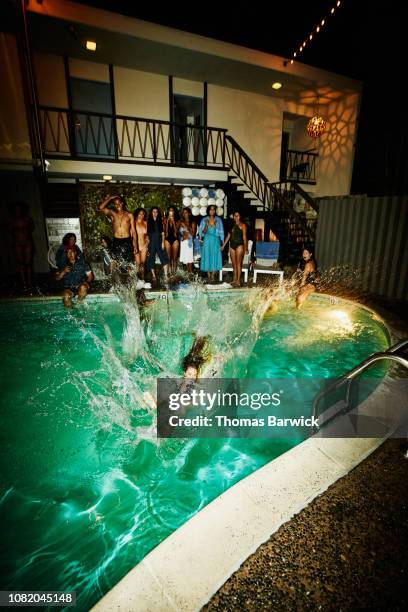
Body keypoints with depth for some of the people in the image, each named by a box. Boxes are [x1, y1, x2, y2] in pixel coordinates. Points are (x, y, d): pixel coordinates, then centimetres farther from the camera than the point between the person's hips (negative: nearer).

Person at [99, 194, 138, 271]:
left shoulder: (129, 215, 8)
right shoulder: (112, 214, 9)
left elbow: (133, 231, 6)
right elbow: (101, 207, -6)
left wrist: (135, 245, -1)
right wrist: (110, 198, 2)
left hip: (127, 242, -1)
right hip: (116, 242, 1)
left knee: (128, 265, -1)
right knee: (117, 264, -2)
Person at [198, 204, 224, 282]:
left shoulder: (218, 220, 3)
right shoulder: (204, 220, 2)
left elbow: (221, 232, 5)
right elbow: (203, 232, -1)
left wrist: (222, 243, 0)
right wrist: (206, 225, -18)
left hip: (216, 241, 0)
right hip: (207, 241, 0)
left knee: (215, 257, -1)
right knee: (207, 257, 0)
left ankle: (213, 276, 5)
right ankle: (209, 276, 8)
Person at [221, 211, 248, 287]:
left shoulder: (242, 225, 0)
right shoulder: (232, 225, 17)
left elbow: (244, 237, -6)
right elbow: (228, 236, 18)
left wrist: (245, 247, -12)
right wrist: (223, 245, 15)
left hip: (239, 245, -6)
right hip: (232, 245, 6)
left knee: (238, 263, -5)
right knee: (234, 263, 8)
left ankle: (238, 281, -4)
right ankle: (234, 279, 16)